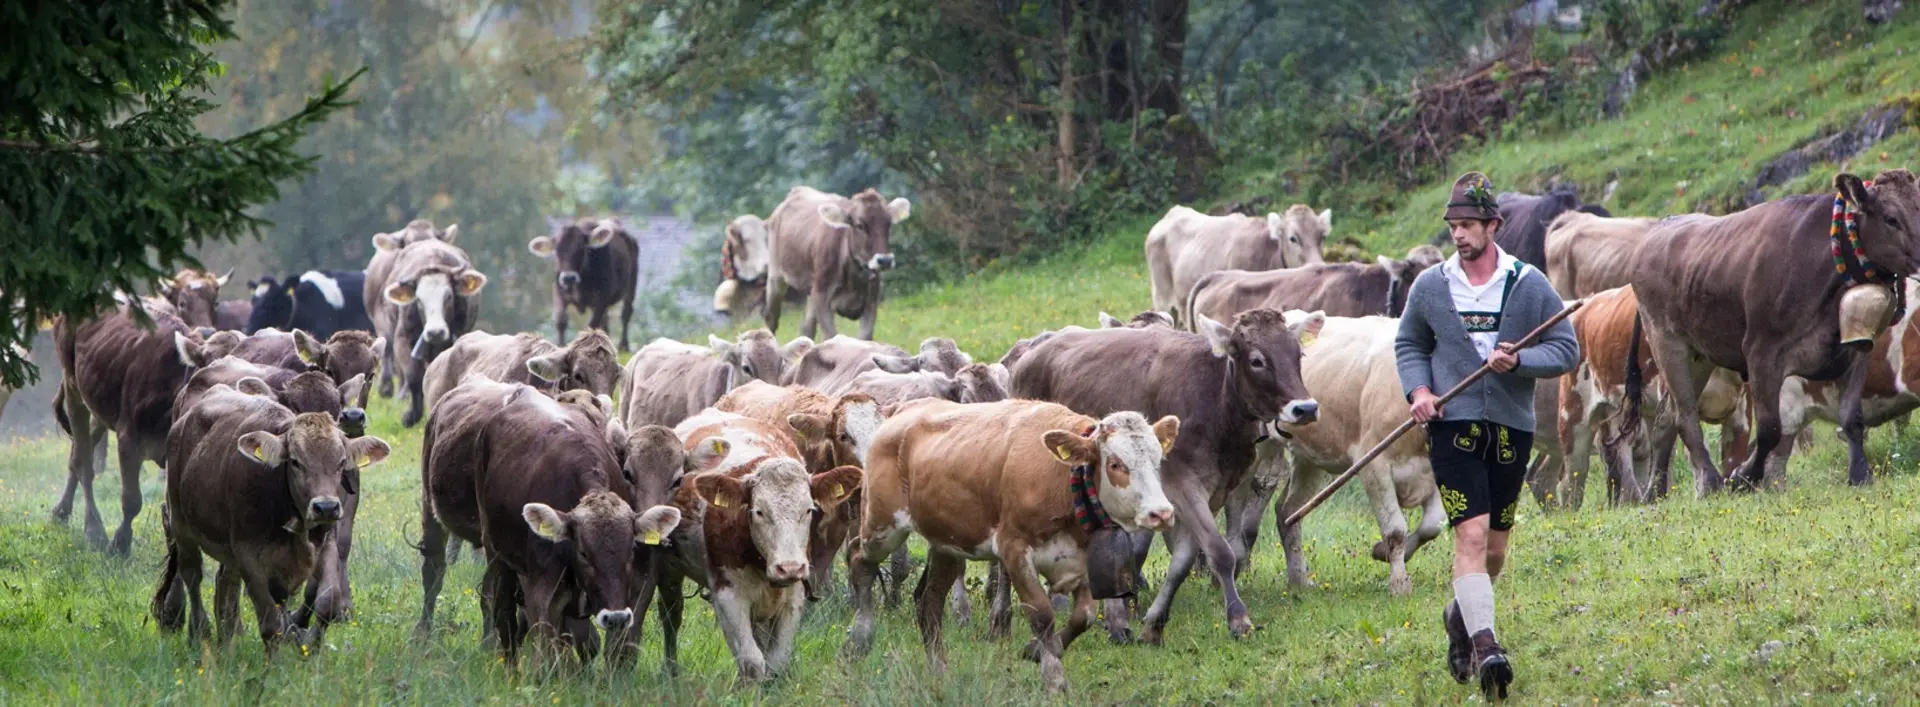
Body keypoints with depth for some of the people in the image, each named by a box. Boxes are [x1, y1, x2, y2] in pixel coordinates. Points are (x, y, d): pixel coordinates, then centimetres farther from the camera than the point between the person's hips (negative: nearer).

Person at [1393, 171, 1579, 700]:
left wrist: (1518, 361, -16)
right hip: (1452, 425, -2)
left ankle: (1462, 614, 38)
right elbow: (1409, 345, 17)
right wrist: (1418, 390, -2)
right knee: (1471, 534, -16)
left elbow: (1567, 349, 2)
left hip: (1511, 428, 2)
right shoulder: (1429, 287, 3)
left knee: (1494, 547, 10)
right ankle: (1484, 646, -24)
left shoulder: (1529, 286, 0)